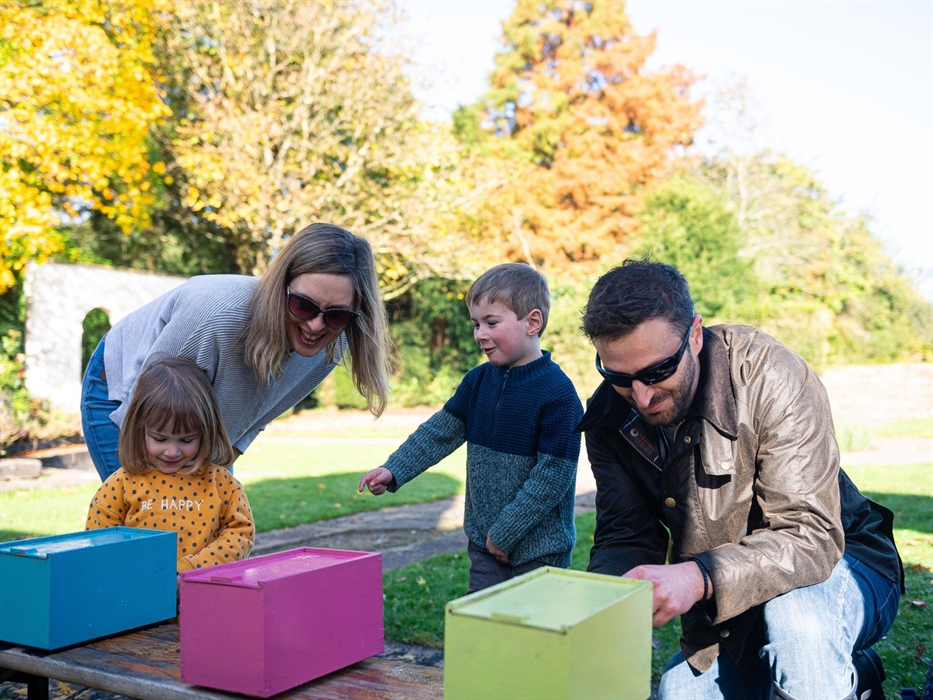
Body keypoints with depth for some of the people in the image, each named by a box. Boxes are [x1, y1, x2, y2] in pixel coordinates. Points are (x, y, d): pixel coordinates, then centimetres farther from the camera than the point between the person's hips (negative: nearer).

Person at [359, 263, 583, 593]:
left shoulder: (558, 393, -18)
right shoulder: (479, 380, 5)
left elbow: (553, 476, -19)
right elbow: (440, 431, 8)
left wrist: (506, 532, -17)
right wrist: (394, 470, -5)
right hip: (483, 542, 6)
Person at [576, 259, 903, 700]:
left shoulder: (772, 378, -27)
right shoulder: (610, 416, -11)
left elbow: (810, 535, -32)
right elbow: (625, 538, -6)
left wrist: (700, 578, -47)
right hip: (719, 602, 6)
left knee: (796, 621, -36)